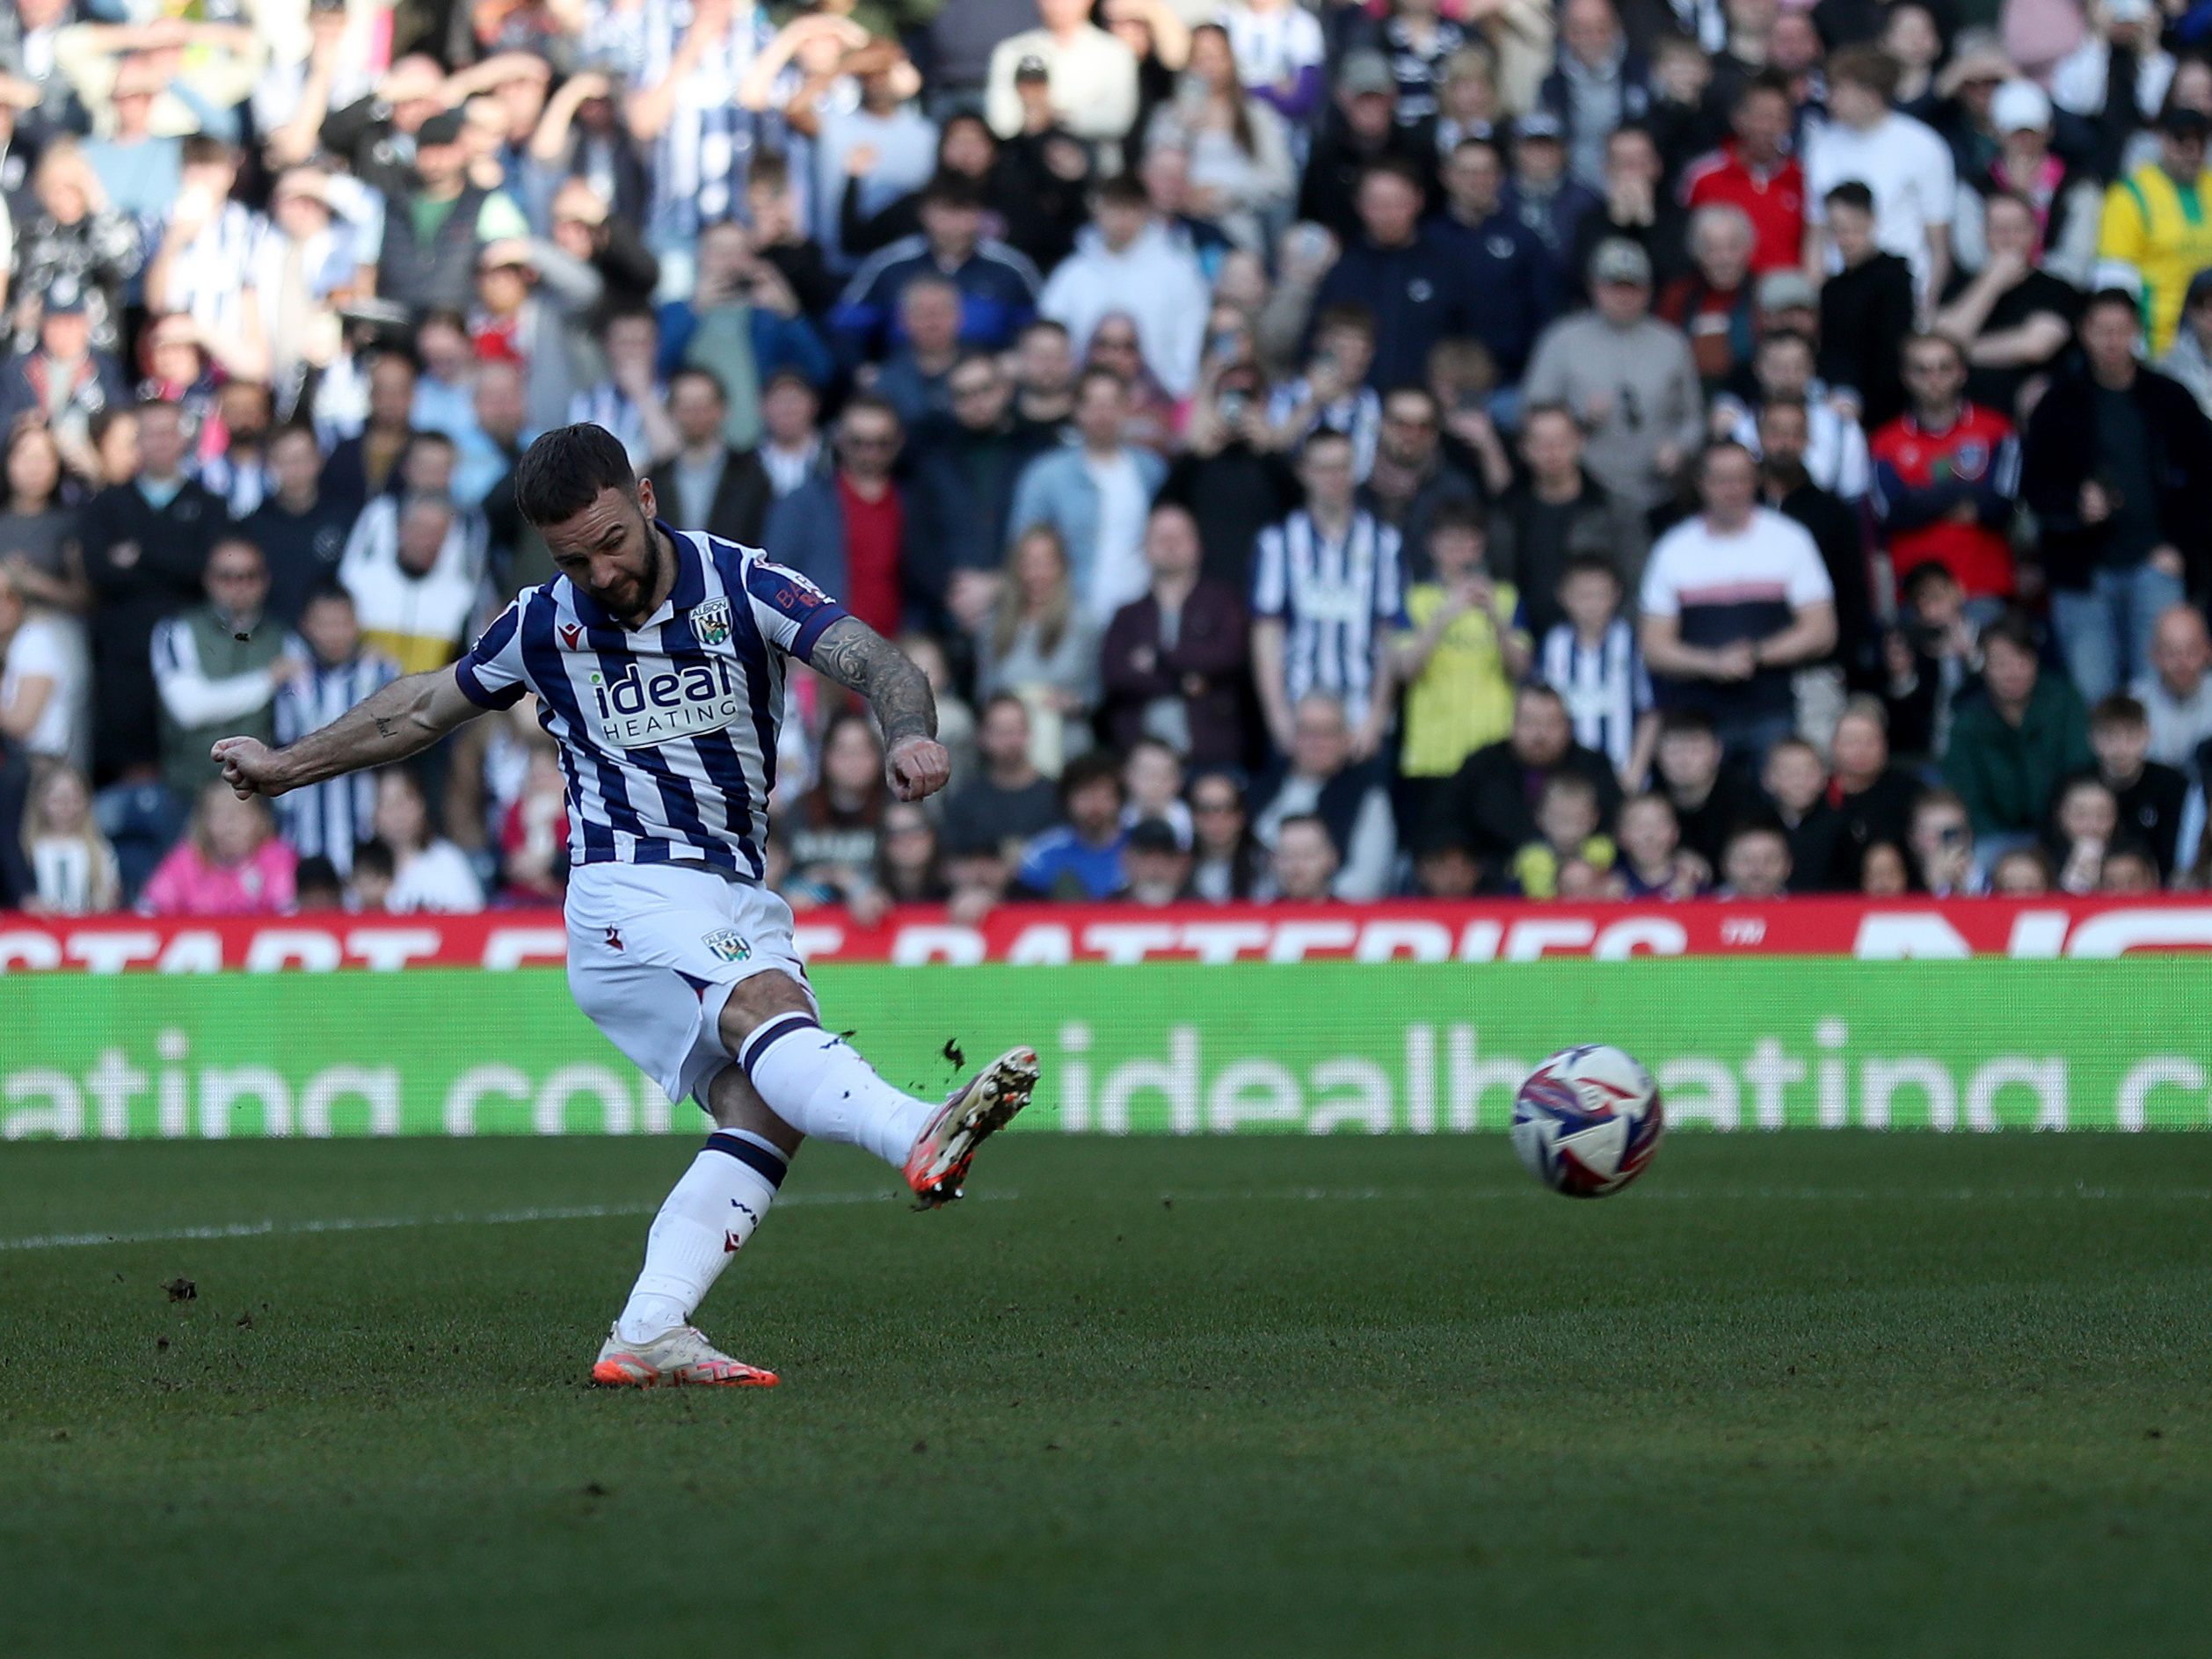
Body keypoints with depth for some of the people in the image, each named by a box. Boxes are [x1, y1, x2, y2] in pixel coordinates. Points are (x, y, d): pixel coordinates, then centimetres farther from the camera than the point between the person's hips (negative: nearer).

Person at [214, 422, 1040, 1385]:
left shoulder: (740, 585, -2)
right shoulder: (544, 626, 3)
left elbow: (871, 661, -17)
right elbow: (427, 706, 21)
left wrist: (908, 734, -40)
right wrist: (285, 766, 32)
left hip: (739, 899, 3)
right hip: (631, 898, -3)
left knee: (767, 1114, -18)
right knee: (770, 1009, -32)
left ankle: (647, 1334, -24)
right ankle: (919, 1137, -60)